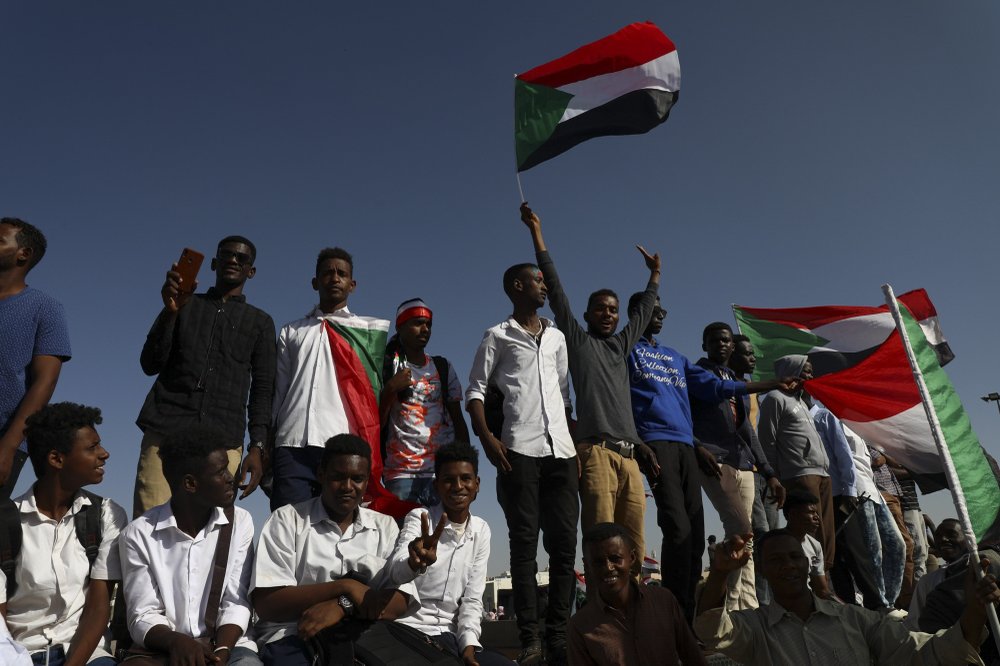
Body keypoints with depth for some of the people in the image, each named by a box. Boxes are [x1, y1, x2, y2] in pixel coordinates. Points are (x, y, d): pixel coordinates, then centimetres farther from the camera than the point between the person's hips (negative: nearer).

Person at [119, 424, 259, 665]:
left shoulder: (240, 522, 1)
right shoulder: (139, 534, -3)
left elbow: (236, 602, -2)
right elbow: (142, 616, -5)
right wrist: (176, 641, -24)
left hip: (226, 645, 1)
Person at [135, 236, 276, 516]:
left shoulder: (260, 322, 17)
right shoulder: (185, 306, 19)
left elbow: (262, 389, 11)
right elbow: (150, 365, 9)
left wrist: (257, 446, -2)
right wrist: (171, 311, -6)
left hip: (223, 440, -1)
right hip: (165, 430, 1)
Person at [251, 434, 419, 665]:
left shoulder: (385, 526, 12)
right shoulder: (287, 520, 4)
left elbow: (399, 603, 1)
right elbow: (265, 605, -5)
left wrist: (342, 605, -15)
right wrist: (345, 586, -11)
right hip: (292, 637, -2)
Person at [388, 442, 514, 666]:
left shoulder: (481, 530, 5)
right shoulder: (418, 518, -7)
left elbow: (472, 599, 5)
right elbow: (396, 572, -26)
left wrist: (469, 643, -12)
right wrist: (415, 563, -49)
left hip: (451, 636, 5)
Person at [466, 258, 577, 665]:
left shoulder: (557, 337, 21)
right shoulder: (498, 336, 7)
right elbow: (476, 390, 2)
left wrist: (576, 435, 12)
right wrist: (487, 438, -12)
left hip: (561, 449, 5)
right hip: (519, 449, -4)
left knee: (564, 541, 2)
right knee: (524, 543, -2)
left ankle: (558, 632, 11)